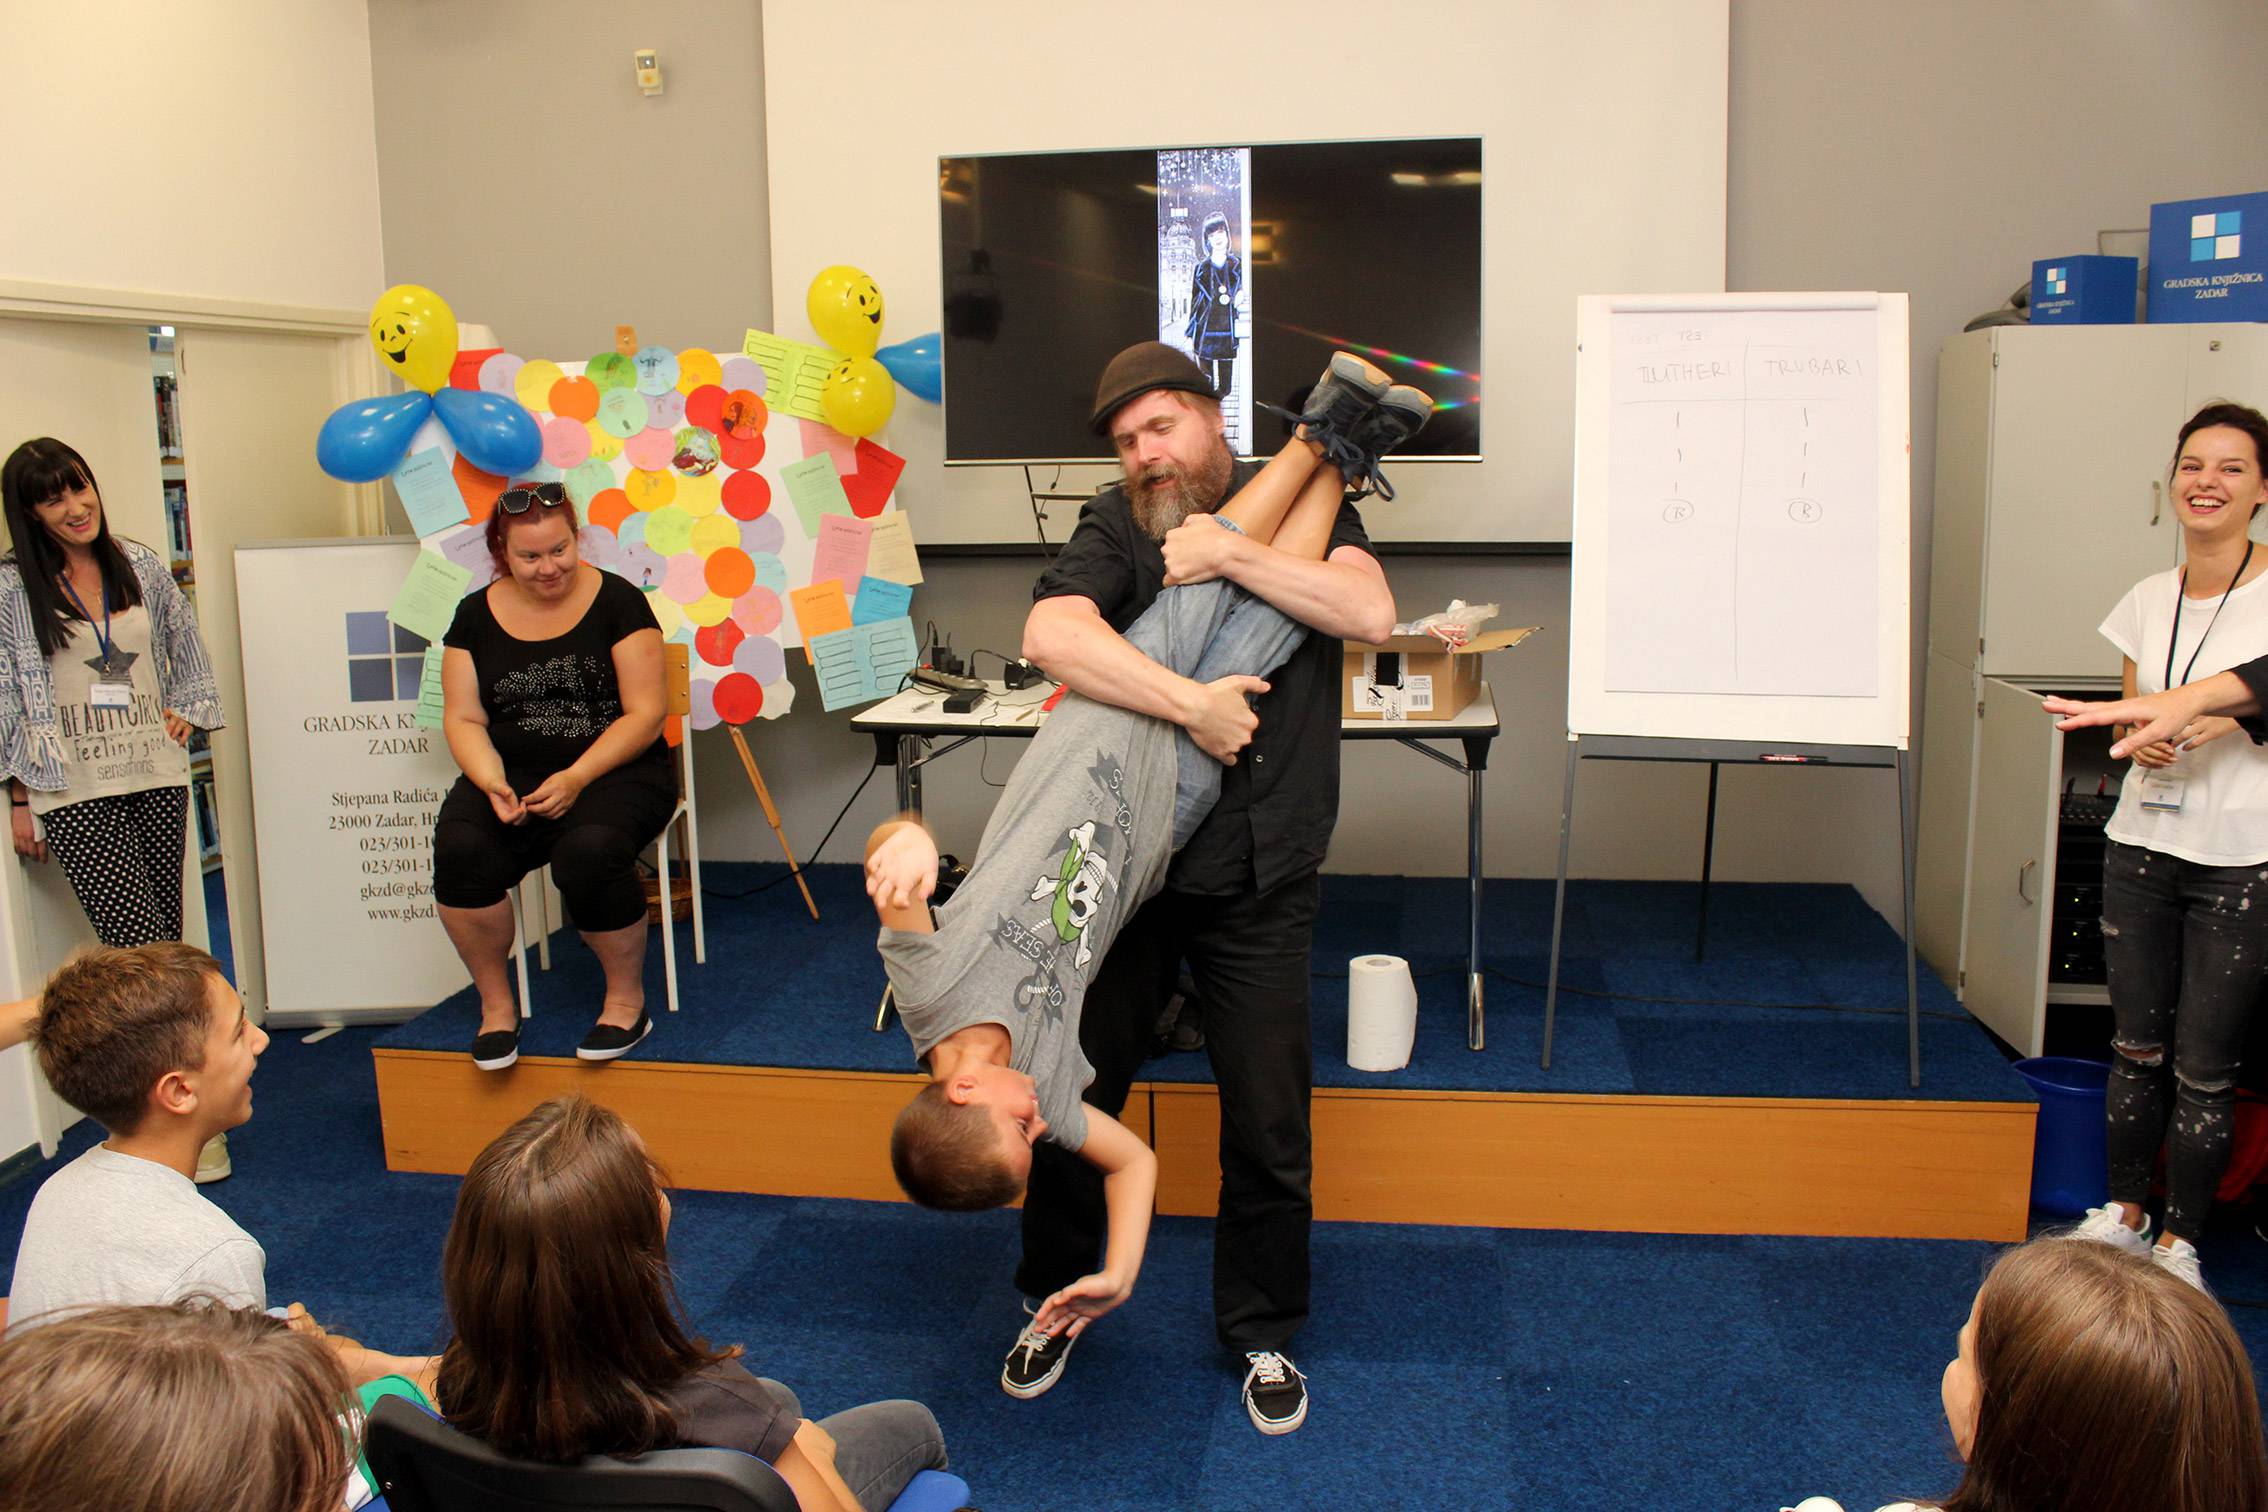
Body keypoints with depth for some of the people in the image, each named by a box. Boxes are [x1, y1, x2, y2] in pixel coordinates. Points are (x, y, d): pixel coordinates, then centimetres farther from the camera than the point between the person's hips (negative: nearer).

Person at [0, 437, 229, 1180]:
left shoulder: (140, 566, 7)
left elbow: (185, 644, 22)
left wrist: (186, 710, 10)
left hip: (155, 778, 4)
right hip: (75, 796, -4)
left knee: (164, 942, 7)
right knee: (142, 948, -12)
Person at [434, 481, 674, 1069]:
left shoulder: (616, 601, -1)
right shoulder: (477, 614, 9)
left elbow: (645, 713, -5)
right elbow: (463, 719, 7)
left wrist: (576, 778, -18)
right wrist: (492, 784, -13)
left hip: (614, 773, -3)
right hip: (511, 775, 3)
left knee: (588, 851, -35)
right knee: (460, 849, -29)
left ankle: (626, 998, -11)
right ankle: (495, 1003, -7)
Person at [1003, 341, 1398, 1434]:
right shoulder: (1113, 529, -1)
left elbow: (1370, 613, -12)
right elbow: (1053, 634, -21)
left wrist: (1232, 553, -19)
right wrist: (1191, 703, -27)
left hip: (1260, 875, 0)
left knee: (1268, 1122, 7)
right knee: (1074, 1092, 10)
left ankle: (1261, 1331, 29)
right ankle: (1054, 1301, 34)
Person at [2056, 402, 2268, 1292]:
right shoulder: (2149, 600, 8)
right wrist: (2141, 736, -6)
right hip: (2142, 849, 4)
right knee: (2137, 1050, 12)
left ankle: (2179, 1243, 18)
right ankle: (2123, 1215, 28)